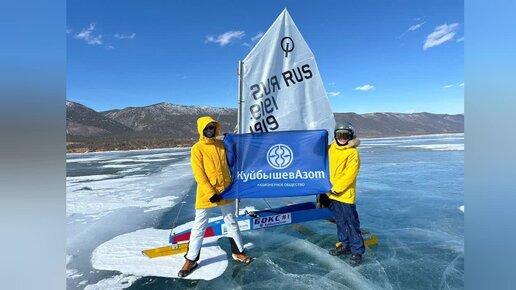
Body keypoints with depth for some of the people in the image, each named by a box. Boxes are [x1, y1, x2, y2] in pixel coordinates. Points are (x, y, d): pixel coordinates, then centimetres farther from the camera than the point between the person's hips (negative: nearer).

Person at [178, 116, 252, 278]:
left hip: (225, 191, 4)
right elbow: (198, 174, -13)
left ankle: (238, 252, 32)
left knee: (231, 221, 15)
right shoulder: (197, 148, -8)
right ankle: (191, 259, 22)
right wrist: (210, 193, -17)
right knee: (199, 226, 6)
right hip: (205, 193, -4)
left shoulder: (222, 145, 6)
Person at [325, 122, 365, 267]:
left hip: (345, 194, -6)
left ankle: (357, 251, 16)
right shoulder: (331, 149, 7)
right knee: (340, 221, 18)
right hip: (332, 193, 6)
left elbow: (350, 174, -16)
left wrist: (337, 188, -16)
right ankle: (345, 245, 33)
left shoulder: (352, 152, -11)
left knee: (352, 222, 2)